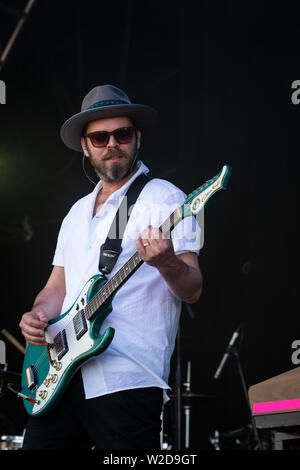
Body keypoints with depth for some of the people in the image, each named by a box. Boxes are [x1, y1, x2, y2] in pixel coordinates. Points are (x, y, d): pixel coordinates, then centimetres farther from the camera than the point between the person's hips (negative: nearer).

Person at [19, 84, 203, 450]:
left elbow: (192, 291, -8)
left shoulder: (164, 198, -1)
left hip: (126, 381, -6)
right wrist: (38, 316, 2)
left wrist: (165, 262, -29)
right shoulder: (78, 213, 21)